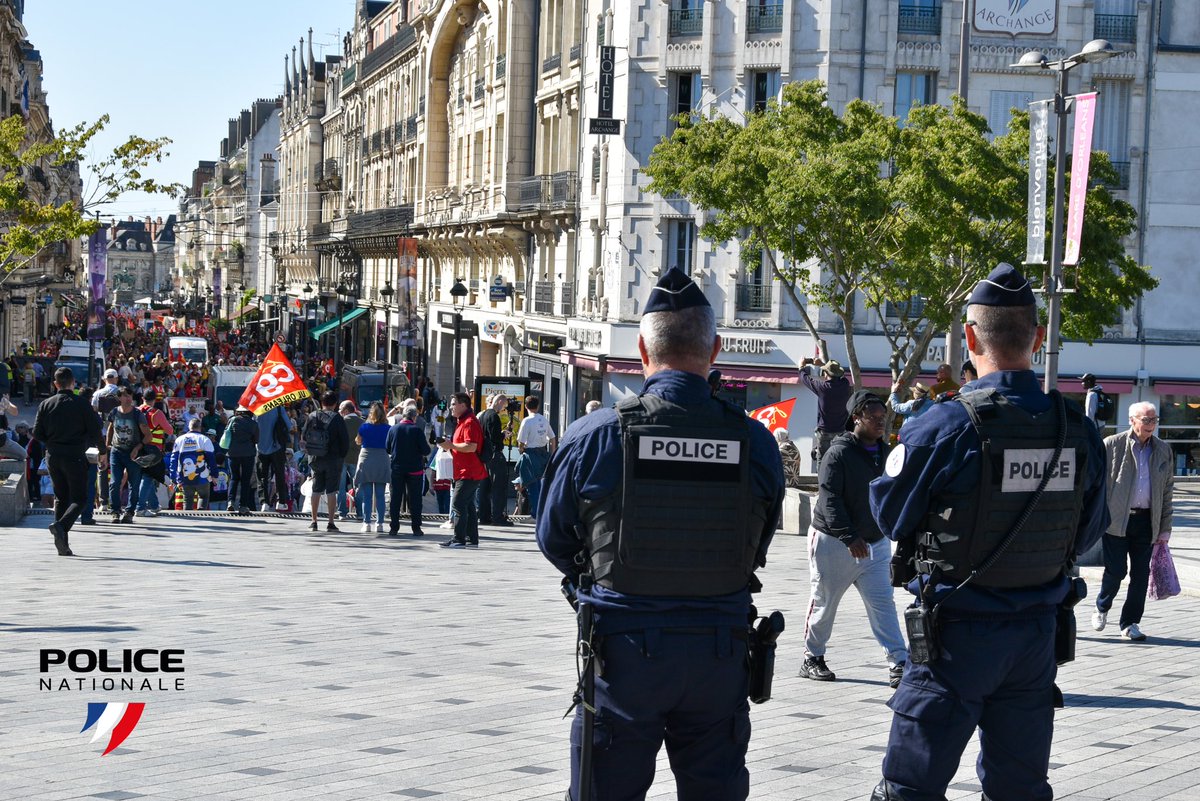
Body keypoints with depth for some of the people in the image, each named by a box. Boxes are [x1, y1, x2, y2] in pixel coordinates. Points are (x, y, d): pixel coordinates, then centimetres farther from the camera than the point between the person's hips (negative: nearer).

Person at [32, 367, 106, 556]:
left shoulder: (46, 404, 3)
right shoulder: (81, 404, -6)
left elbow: (37, 434, 3)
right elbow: (95, 431, -6)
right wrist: (102, 451, 10)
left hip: (53, 457, 4)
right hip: (74, 457, -4)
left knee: (60, 498, 13)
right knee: (79, 498, 1)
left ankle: (63, 545, 7)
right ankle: (61, 525, -27)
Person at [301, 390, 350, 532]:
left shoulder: (312, 416, -1)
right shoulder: (336, 418, -11)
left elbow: (303, 437, 4)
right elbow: (345, 440, -10)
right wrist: (342, 455, 5)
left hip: (315, 459, 3)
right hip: (333, 460, -3)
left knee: (316, 490, 11)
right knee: (331, 491, 0)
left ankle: (314, 521, 12)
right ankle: (331, 523, -2)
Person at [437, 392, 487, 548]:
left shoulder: (470, 422, -15)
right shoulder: (462, 421, 20)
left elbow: (471, 447, -25)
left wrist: (451, 445, -16)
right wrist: (450, 445, 17)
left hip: (468, 472, -11)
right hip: (466, 472, 11)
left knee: (458, 503, -12)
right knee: (468, 505, 11)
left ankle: (459, 539, -12)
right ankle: (472, 539, 14)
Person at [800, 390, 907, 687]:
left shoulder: (885, 454, 7)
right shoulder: (839, 453, -13)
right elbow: (829, 498, -20)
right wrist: (849, 537, -26)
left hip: (875, 544, 5)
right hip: (833, 542, -5)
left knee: (883, 604, -3)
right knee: (824, 604, 7)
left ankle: (898, 663, -6)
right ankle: (812, 659, 22)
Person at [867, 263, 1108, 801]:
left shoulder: (944, 426, -18)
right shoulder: (1079, 430, -4)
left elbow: (889, 514, -6)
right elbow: (1089, 532, 8)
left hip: (956, 634, -5)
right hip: (1036, 634, 5)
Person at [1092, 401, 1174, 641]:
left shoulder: (1163, 451, 9)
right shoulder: (1111, 445, -3)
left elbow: (1167, 491, 13)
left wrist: (1165, 528, 9)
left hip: (1146, 521, 3)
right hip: (1116, 520, -3)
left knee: (1141, 574, 3)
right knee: (1116, 571, -3)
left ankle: (1130, 623, 15)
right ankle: (1102, 609, 25)